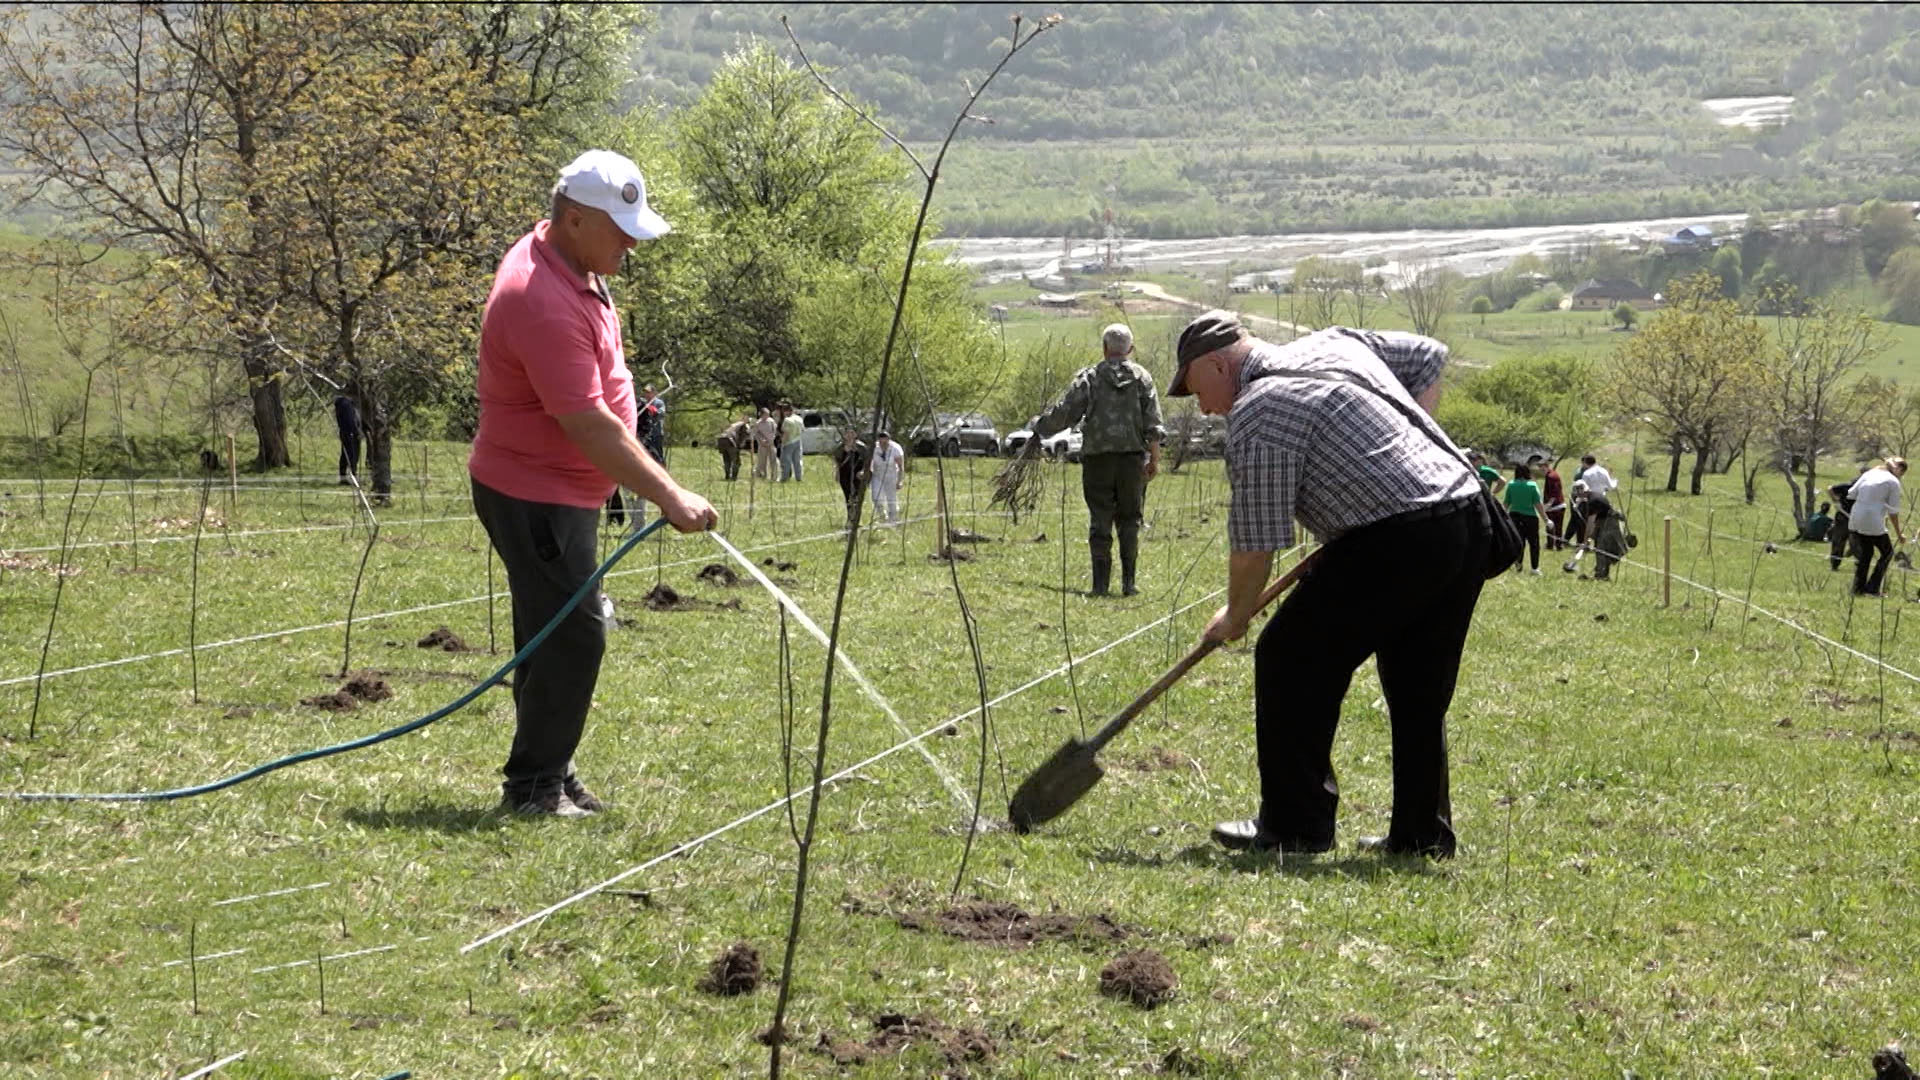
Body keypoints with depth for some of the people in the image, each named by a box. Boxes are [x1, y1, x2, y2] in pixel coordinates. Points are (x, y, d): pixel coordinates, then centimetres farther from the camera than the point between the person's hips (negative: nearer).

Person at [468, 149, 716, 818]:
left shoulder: (569, 266, 6)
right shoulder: (543, 302, -27)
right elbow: (588, 425, -30)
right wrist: (669, 498, -30)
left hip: (561, 492, 10)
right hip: (536, 497, -10)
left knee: (556, 636, 14)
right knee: (573, 637, -10)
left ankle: (546, 779, 21)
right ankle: (532, 787, -3)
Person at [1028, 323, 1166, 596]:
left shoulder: (1089, 377, 0)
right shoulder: (1142, 377, 5)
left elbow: (1064, 411, -2)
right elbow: (1153, 423, 0)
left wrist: (1039, 427, 14)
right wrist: (1154, 458, 2)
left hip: (1098, 458, -1)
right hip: (1132, 457, 1)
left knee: (1100, 520, 2)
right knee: (1129, 521, 9)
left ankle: (1101, 582, -3)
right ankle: (1129, 582, 7)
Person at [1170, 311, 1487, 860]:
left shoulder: (1255, 417, -6)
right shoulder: (1340, 342, 20)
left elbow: (1255, 541, -6)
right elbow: (1429, 356, 34)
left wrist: (1235, 616, 10)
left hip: (1395, 540, -9)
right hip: (1470, 521, 9)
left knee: (1290, 659, 1)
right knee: (1419, 693, 17)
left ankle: (1294, 825, 2)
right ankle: (1423, 832, 19)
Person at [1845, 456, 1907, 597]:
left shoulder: (1869, 474, 13)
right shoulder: (1893, 482, -3)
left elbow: (1851, 493, 12)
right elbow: (1893, 512, -3)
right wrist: (1899, 535, 6)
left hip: (1856, 521, 6)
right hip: (1874, 522, -6)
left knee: (1863, 554, 20)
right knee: (1887, 553, 11)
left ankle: (1858, 588, 19)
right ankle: (1872, 588, 6)